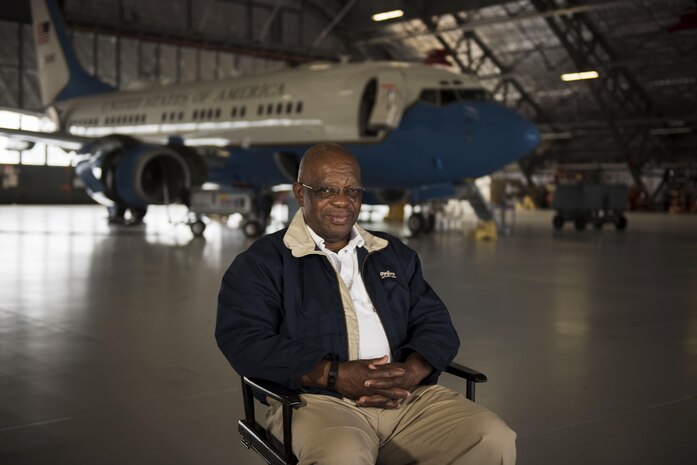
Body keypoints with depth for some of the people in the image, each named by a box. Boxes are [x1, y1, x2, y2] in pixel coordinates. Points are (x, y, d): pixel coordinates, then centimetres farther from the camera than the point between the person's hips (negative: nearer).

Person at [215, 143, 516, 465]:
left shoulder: (395, 254, 21)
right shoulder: (262, 263, 5)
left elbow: (435, 323, 14)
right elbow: (245, 342, -8)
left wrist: (411, 372, -9)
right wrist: (337, 375, -18)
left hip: (409, 397, 5)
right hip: (319, 401, -4)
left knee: (494, 439, -19)